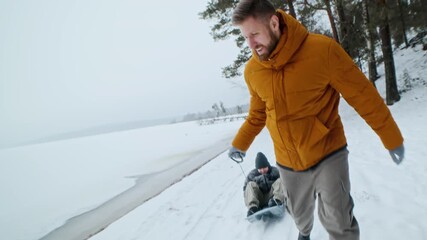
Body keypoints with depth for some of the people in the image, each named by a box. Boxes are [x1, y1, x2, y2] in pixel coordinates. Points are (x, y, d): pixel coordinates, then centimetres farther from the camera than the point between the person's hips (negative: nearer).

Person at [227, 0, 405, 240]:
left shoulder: (323, 50, -20)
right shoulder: (252, 71, -7)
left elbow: (363, 95, -11)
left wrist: (393, 138, -4)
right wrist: (240, 144, 18)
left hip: (328, 155, -4)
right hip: (288, 163, 4)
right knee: (300, 213, 23)